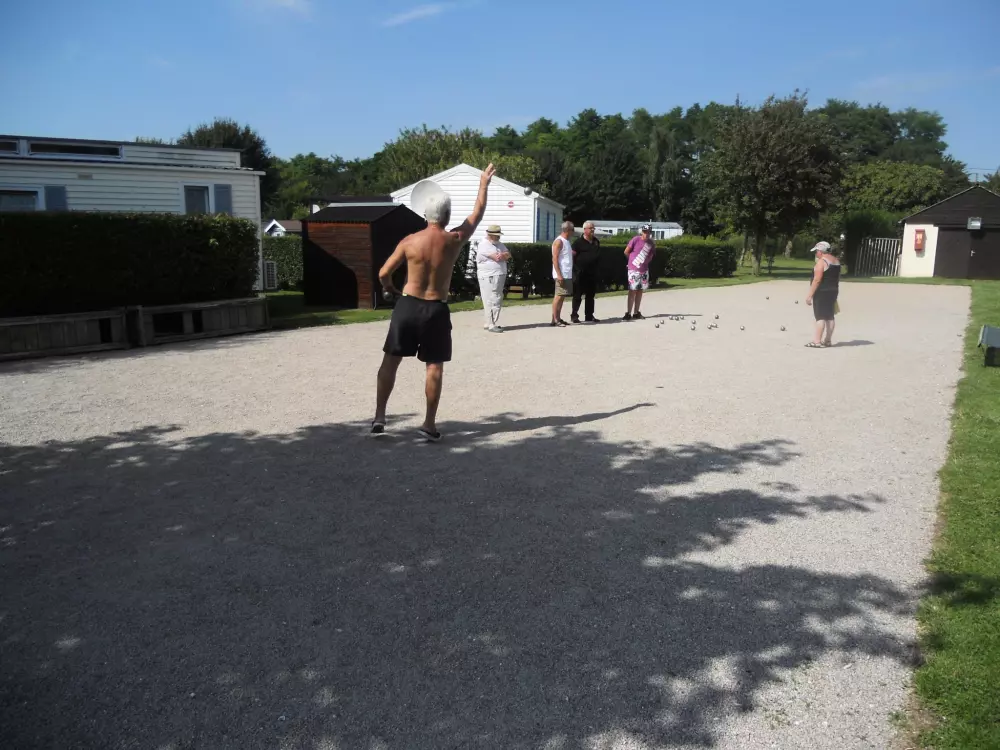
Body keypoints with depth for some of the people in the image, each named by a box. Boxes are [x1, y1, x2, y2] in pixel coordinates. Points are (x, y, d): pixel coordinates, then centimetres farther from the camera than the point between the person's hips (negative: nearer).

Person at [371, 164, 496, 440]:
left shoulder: (409, 241, -4)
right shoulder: (454, 240, -6)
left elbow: (383, 274, -1)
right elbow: (477, 213, 10)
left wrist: (389, 288, 22)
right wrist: (484, 184, 23)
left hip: (407, 305, 1)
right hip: (436, 310, -1)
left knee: (391, 361, 9)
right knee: (435, 366, 7)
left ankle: (379, 417, 9)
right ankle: (429, 424, 8)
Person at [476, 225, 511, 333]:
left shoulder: (500, 244, 19)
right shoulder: (484, 245, -10)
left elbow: (508, 255, 5)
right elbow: (497, 258, -19)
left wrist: (500, 255, -12)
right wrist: (504, 255, 0)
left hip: (500, 276, 9)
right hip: (489, 277, -9)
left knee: (498, 300, 11)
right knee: (491, 301, -9)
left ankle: (489, 323, 19)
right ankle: (492, 325, -8)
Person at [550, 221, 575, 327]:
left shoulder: (566, 241, 17)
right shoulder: (559, 241, -11)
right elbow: (555, 259, -17)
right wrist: (559, 275, -22)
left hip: (567, 274, 9)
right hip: (561, 274, -9)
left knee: (562, 296, 10)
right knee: (559, 296, -8)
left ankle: (558, 318, 15)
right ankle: (554, 319, -6)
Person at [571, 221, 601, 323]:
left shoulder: (596, 242, 12)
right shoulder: (579, 242, -7)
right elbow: (573, 256, -9)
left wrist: (596, 268, 17)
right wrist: (576, 268, -15)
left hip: (592, 273, 6)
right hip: (580, 273, -6)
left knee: (590, 295, 12)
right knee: (578, 295, -1)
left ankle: (589, 316, 20)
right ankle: (574, 316, 4)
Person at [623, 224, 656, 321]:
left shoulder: (652, 244, 3)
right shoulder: (635, 240, -11)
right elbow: (626, 252, -4)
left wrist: (645, 262, 7)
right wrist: (633, 260, 8)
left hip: (644, 271, 5)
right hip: (633, 270, -5)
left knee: (640, 291, 9)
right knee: (632, 291, -6)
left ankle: (636, 313, 17)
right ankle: (628, 313, -4)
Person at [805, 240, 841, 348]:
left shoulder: (821, 262, -16)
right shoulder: (836, 261, 12)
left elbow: (817, 280, -20)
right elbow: (837, 278, 18)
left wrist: (810, 295, -18)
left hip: (822, 292, -9)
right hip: (833, 291, 9)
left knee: (820, 316, -9)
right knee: (830, 315, 11)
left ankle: (817, 341, -11)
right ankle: (828, 340, 16)